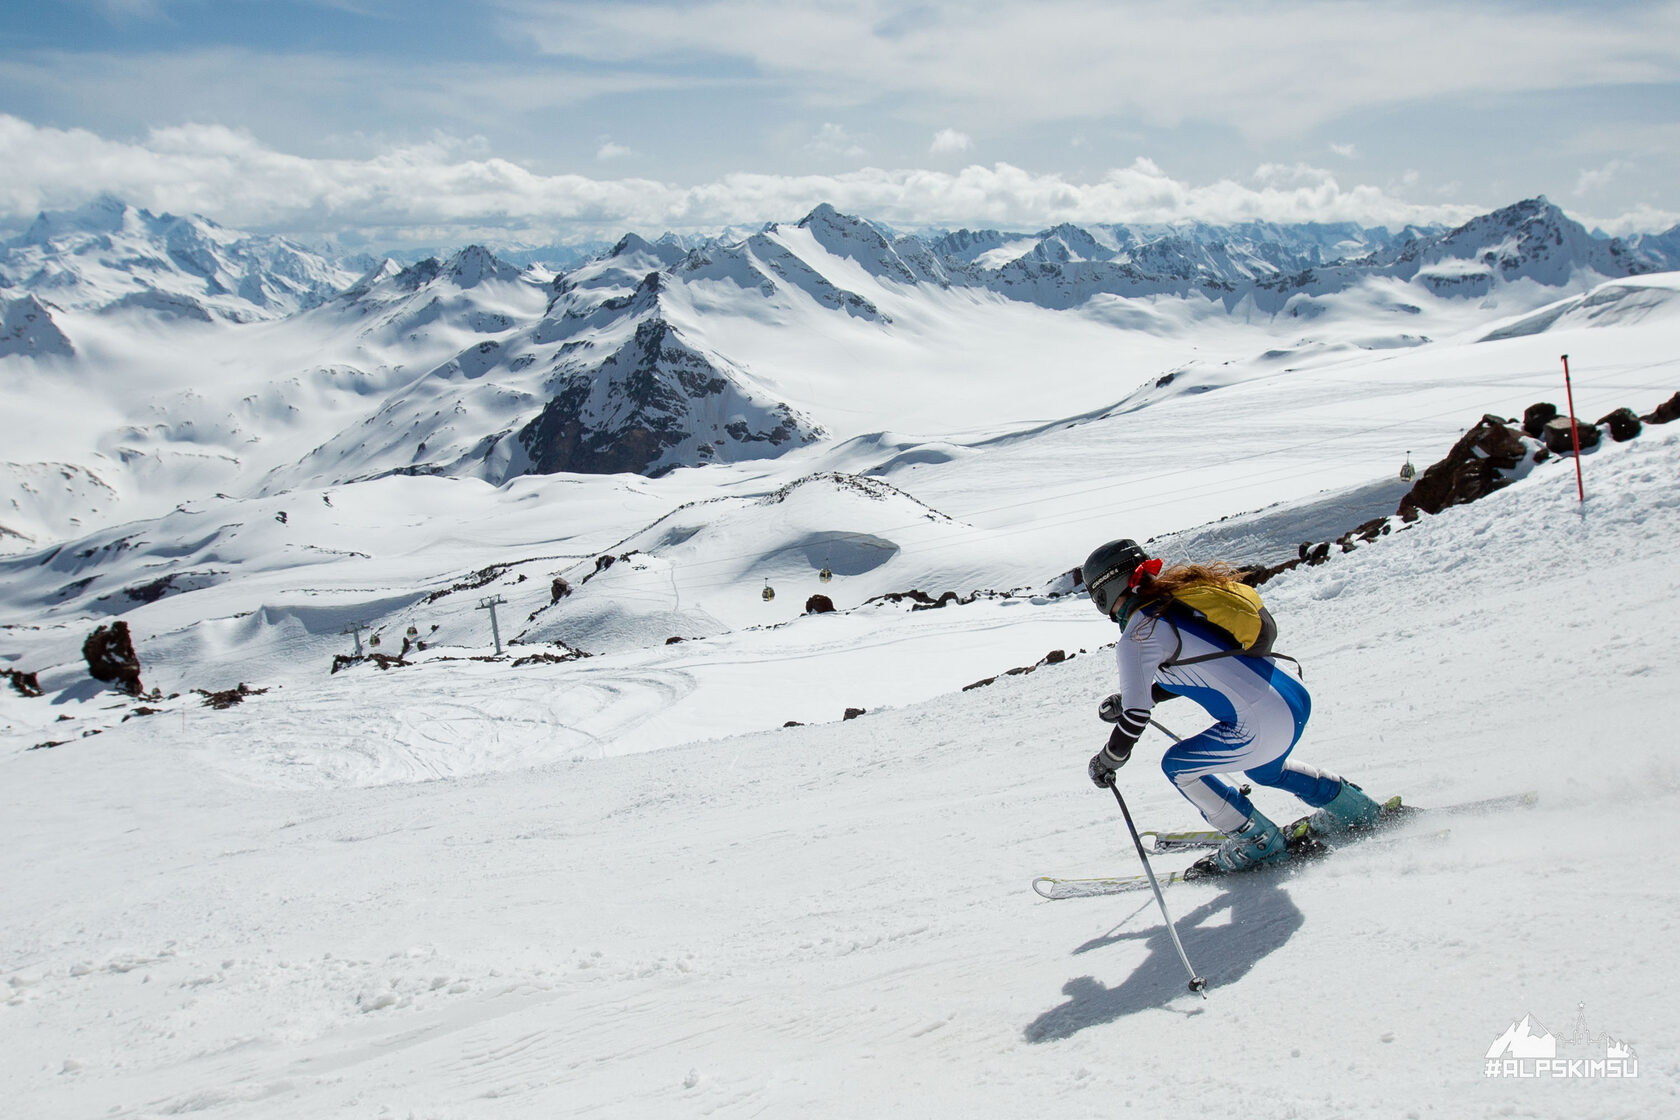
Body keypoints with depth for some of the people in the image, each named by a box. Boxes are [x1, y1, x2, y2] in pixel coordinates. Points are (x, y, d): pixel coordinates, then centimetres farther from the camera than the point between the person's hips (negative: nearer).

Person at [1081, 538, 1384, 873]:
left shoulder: (1136, 637, -11)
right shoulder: (1177, 600, 14)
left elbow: (1136, 716, -11)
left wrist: (1107, 761, 6)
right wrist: (1128, 699, 27)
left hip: (1264, 725, -9)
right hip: (1296, 695, 9)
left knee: (1177, 765, 10)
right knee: (1262, 768, 36)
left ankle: (1258, 844, 14)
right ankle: (1355, 811, 45)